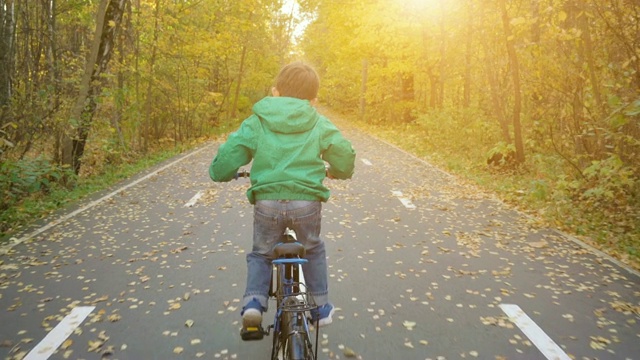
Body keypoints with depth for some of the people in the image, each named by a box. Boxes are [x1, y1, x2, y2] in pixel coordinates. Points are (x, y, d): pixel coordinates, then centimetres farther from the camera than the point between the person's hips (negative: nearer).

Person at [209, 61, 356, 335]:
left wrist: (220, 173, 21)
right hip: (307, 202, 1)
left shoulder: (256, 122, 5)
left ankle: (253, 301, 4)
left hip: (267, 202, 0)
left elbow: (228, 156, 0)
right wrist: (333, 171, 27)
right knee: (313, 251, 27)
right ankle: (321, 308, 32)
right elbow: (345, 156, 5)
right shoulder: (320, 125, 7)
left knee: (260, 254, 24)